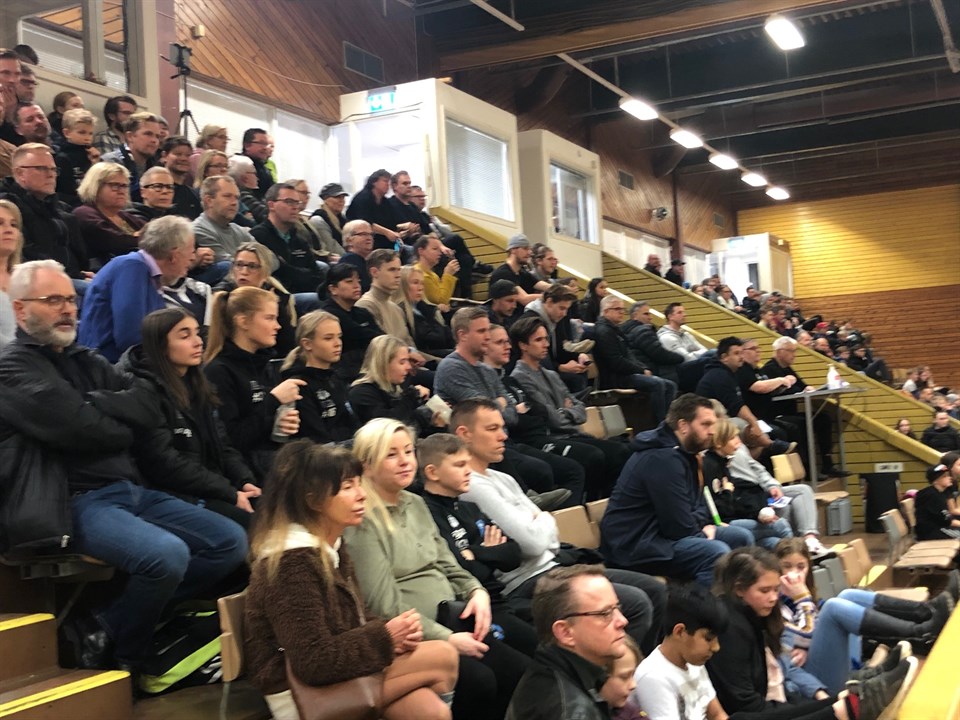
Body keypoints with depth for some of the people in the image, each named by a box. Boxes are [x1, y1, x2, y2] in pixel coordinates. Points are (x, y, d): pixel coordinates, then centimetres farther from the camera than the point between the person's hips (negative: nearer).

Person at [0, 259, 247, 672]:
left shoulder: (85, 361, 21)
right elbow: (85, 430, -18)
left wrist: (96, 405, -10)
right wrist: (125, 422, 1)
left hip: (133, 490, 9)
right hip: (79, 502, -9)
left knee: (232, 543, -1)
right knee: (167, 555, -32)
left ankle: (107, 621, -2)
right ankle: (120, 657, -2)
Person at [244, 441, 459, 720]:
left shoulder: (332, 547, 7)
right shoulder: (293, 562, -23)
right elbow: (313, 663, -26)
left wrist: (394, 633, -8)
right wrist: (386, 636, -17)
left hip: (331, 675, 9)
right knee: (443, 657, -14)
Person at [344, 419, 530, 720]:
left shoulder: (416, 504, 15)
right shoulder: (363, 522, -12)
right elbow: (385, 606, -17)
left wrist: (477, 591, -2)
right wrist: (447, 639, -18)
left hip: (452, 619, 8)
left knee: (523, 671, -11)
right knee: (480, 681, -28)